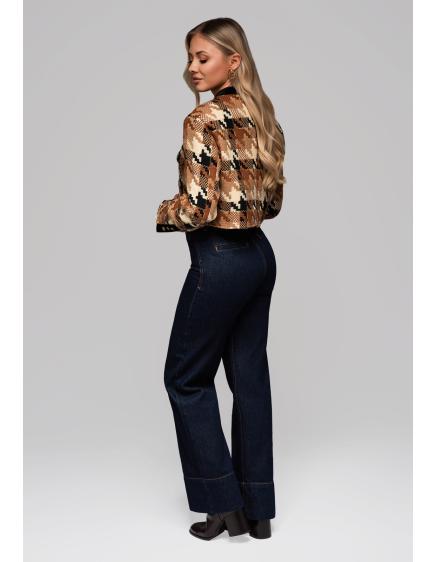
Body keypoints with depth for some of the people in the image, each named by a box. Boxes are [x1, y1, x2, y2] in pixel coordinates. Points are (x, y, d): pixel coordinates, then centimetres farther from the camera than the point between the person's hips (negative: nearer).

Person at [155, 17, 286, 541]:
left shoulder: (203, 119, -14)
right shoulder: (260, 115, 11)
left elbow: (197, 208, -19)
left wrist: (146, 213, -2)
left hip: (220, 260, -8)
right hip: (259, 254, 8)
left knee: (185, 378, 7)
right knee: (250, 376, 12)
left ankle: (224, 503, 12)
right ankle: (258, 508, 21)